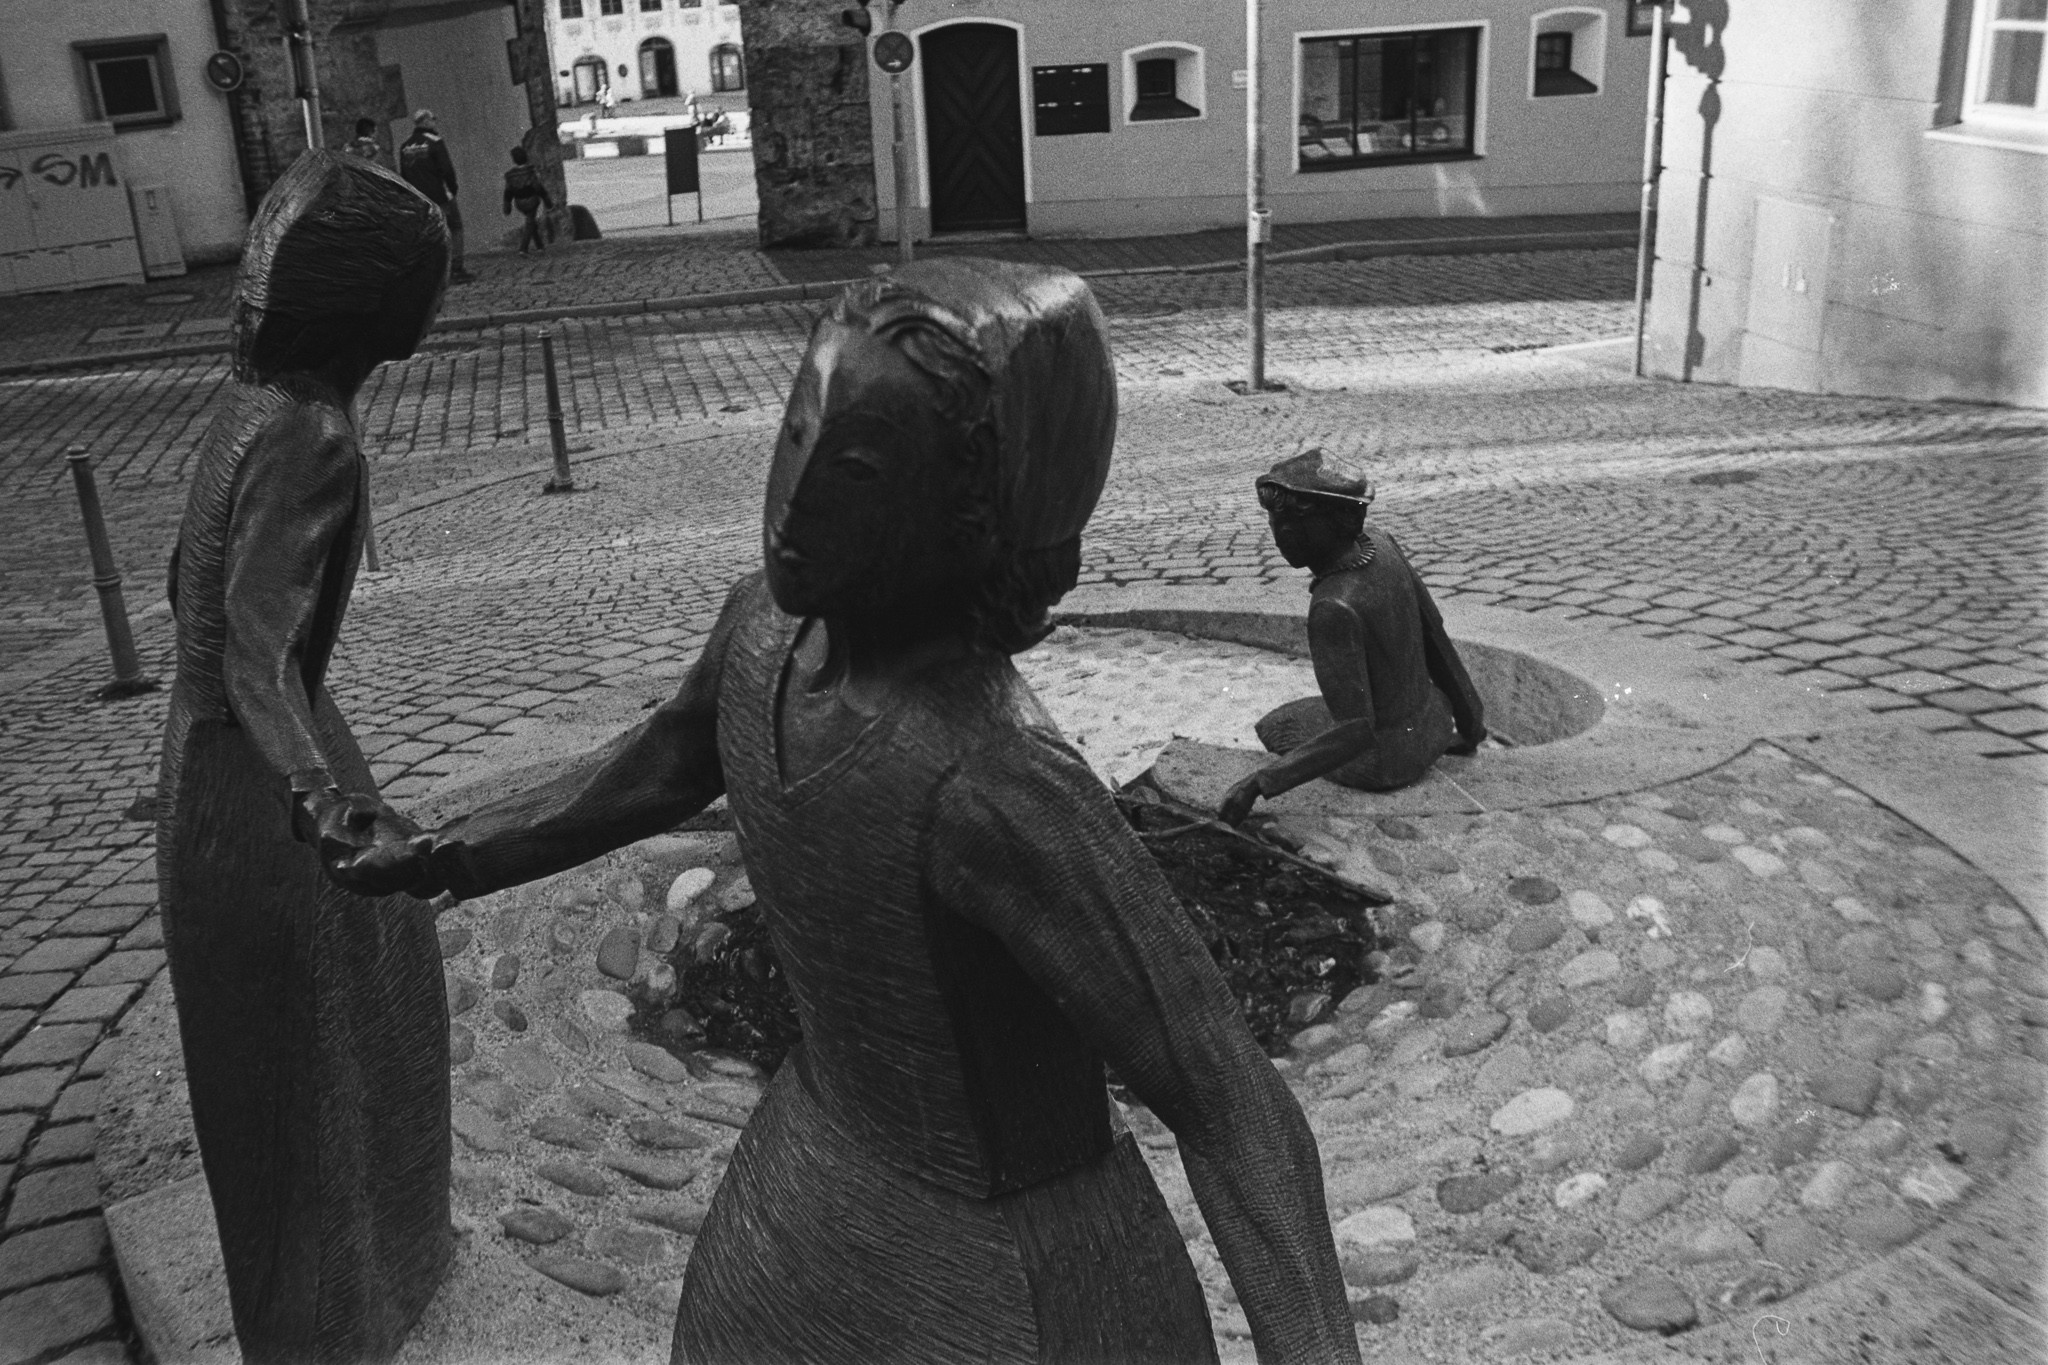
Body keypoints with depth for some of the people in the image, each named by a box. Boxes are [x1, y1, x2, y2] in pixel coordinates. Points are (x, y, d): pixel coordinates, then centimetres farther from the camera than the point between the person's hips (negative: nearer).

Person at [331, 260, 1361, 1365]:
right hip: (828, 1151, 8)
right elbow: (663, 766, 10)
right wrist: (441, 859, 19)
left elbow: (1233, 1106, -34)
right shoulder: (772, 618, -12)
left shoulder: (998, 780, -37)